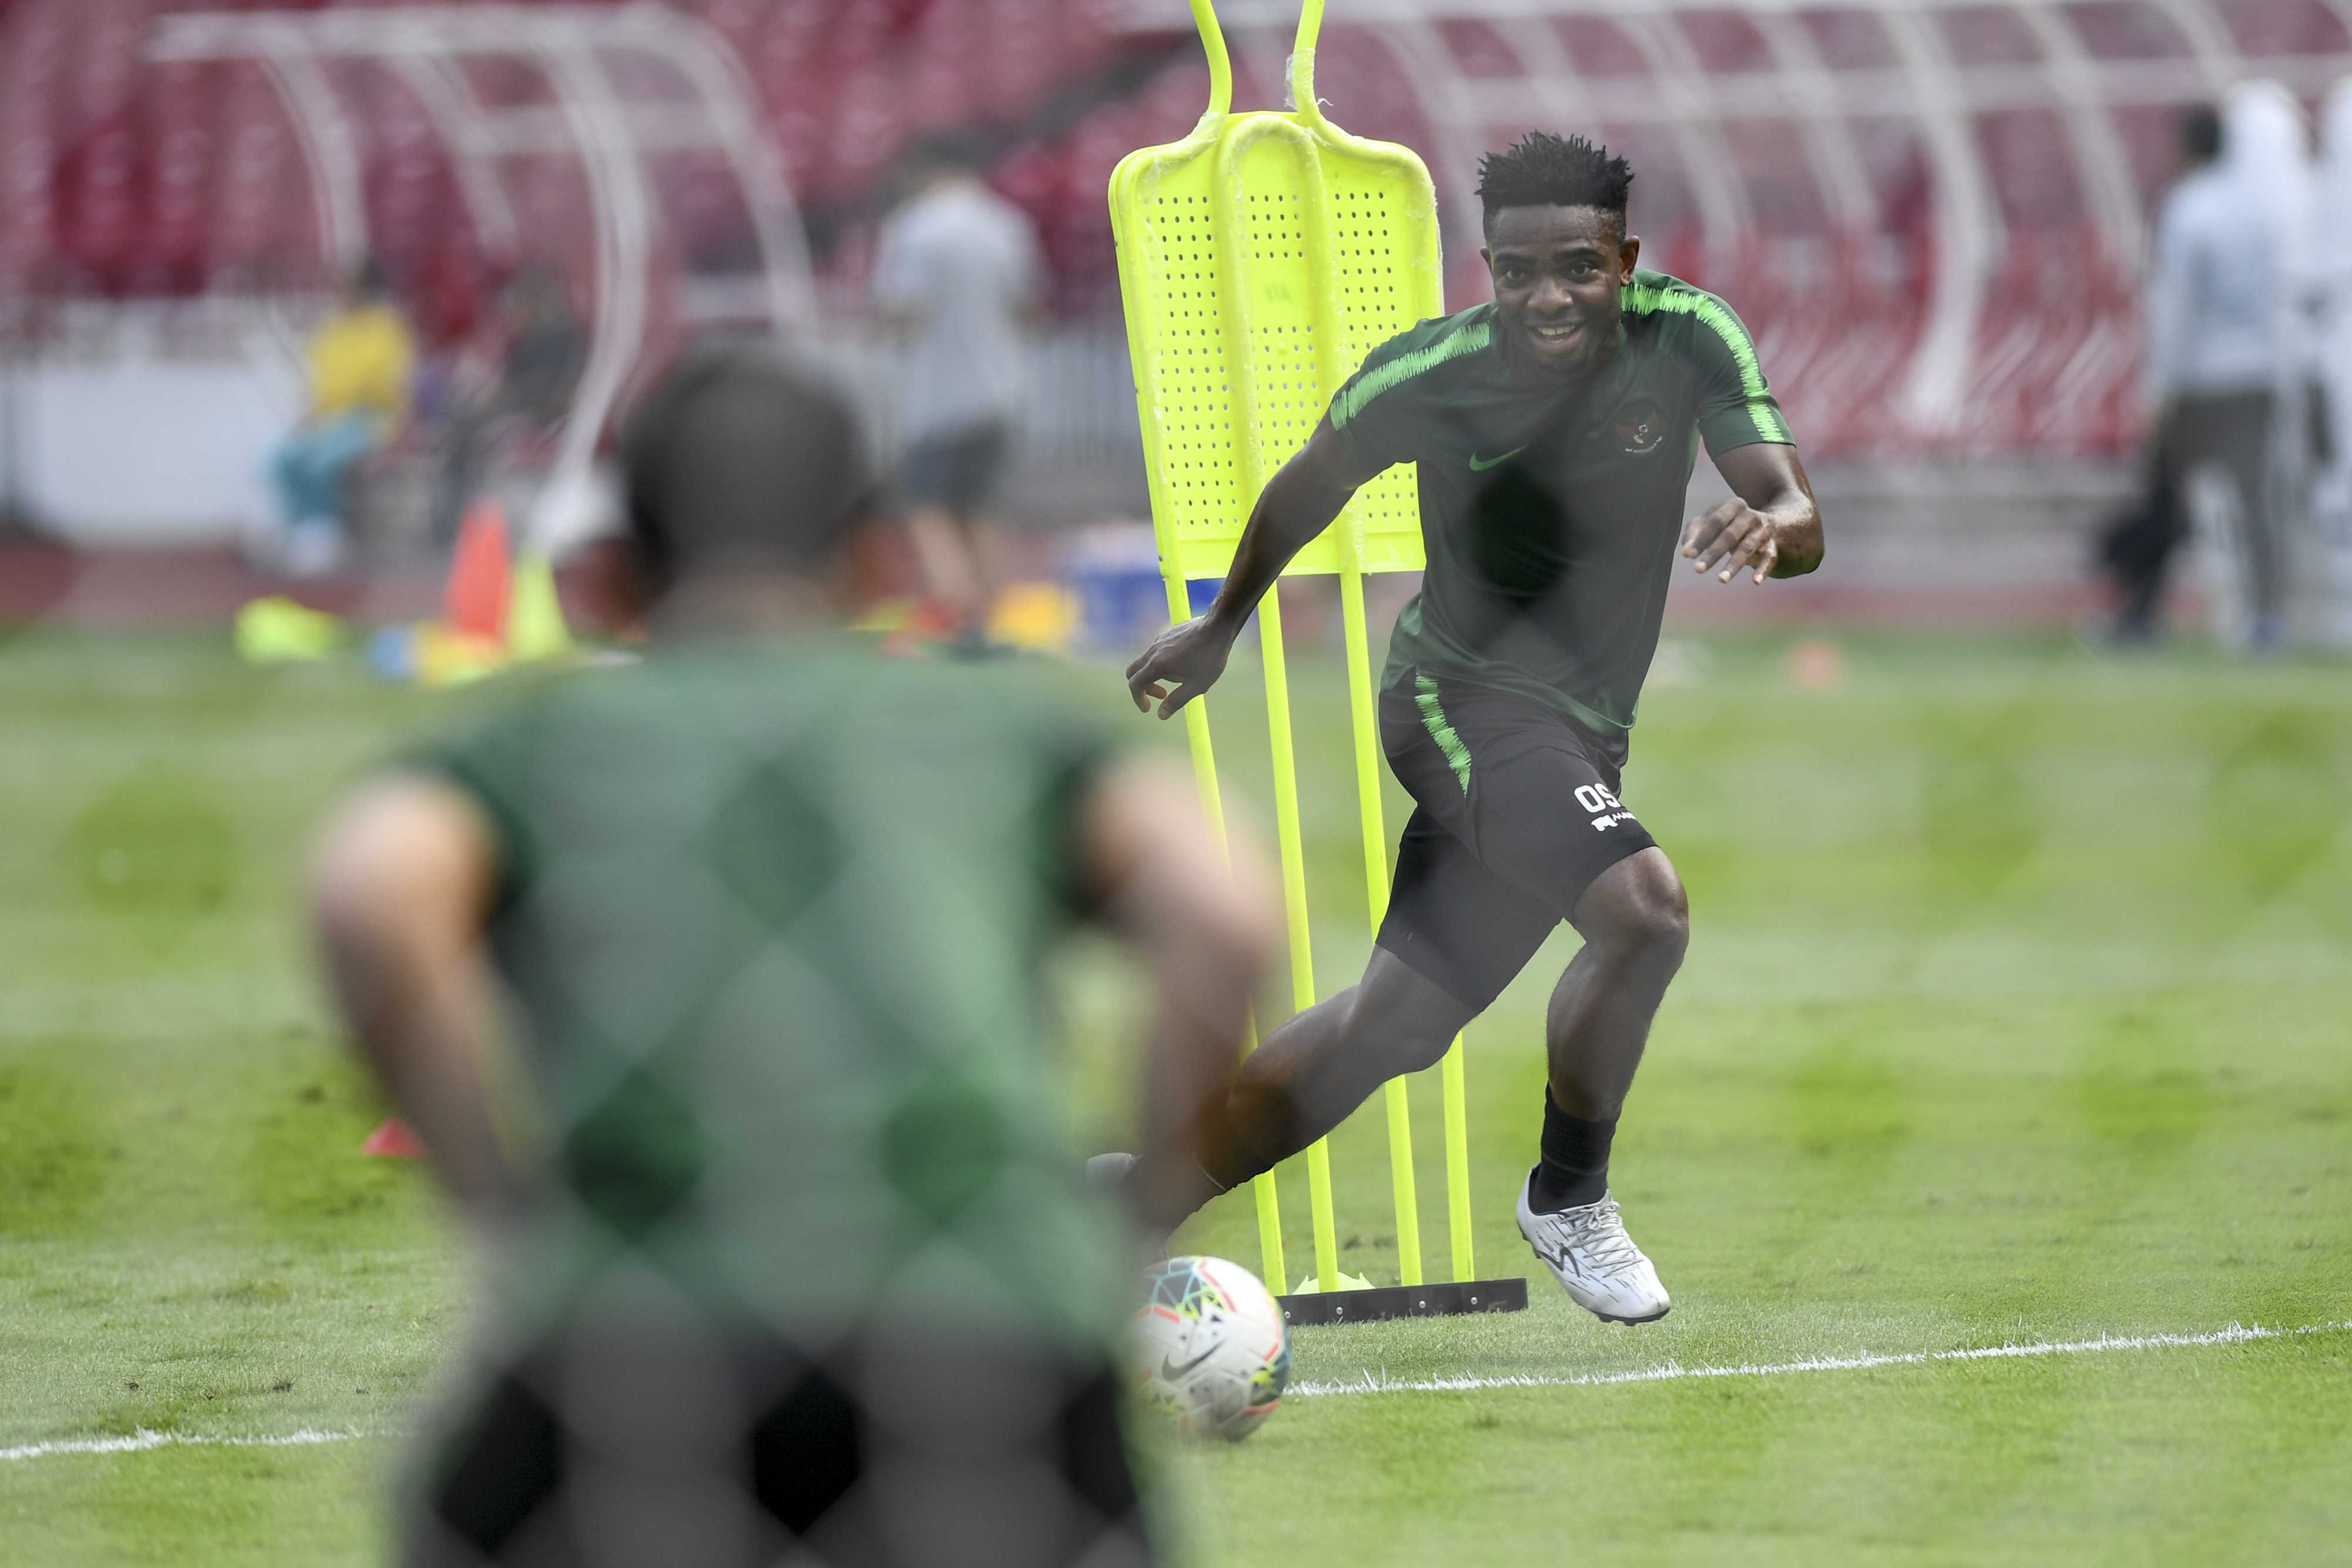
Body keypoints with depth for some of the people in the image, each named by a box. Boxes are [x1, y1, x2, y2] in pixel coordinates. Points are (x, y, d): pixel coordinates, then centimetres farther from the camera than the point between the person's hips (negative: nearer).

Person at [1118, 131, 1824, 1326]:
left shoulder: (1686, 340, -11)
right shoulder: (1425, 376, -15)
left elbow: (1798, 518, -17)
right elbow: (1309, 487, 6)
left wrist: (1769, 526, -42)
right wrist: (1222, 625, 20)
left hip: (1577, 730, 5)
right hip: (1465, 698, -5)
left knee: (1392, 1026, 11)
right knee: (1644, 910, -27)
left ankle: (1142, 1198, 26)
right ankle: (1568, 1200, -7)